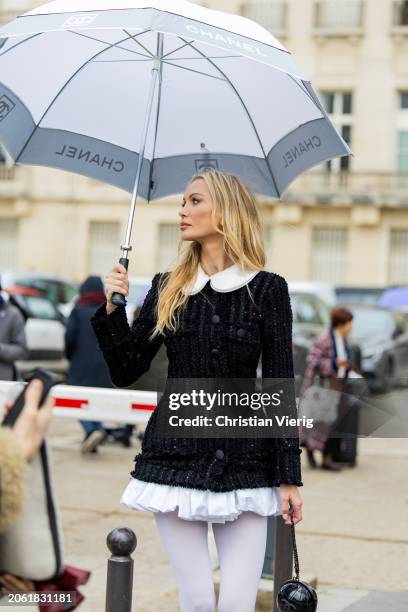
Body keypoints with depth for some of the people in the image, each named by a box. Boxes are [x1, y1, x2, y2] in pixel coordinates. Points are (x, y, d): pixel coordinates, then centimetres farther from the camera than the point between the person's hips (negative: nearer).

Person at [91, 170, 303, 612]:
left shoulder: (266, 289, -2)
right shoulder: (167, 289, 7)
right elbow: (125, 373, 7)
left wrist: (289, 477, -4)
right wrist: (112, 310, -7)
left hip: (244, 463, -2)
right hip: (176, 458, 2)